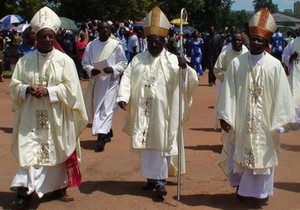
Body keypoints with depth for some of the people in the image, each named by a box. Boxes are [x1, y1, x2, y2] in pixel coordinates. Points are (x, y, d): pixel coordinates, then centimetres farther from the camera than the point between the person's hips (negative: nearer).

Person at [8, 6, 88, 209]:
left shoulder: (65, 60, -4)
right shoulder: (25, 60, 3)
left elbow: (71, 88, -8)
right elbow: (14, 85, 5)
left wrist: (48, 91, -19)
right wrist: (27, 89, -16)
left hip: (56, 117, -1)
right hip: (32, 117, 1)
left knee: (58, 152, 10)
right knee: (29, 153, -4)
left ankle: (59, 188, 28)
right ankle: (24, 194, -4)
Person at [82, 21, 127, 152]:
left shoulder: (116, 45, -4)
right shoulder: (91, 45, 2)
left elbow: (123, 62, 1)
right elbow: (85, 62, 6)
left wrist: (113, 69, -17)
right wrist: (91, 70, -14)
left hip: (111, 80, -3)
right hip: (96, 80, 3)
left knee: (107, 108, -11)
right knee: (97, 108, 11)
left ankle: (101, 138, -15)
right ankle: (107, 132, 30)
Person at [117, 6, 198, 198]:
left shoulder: (173, 61, -4)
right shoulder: (138, 60, 7)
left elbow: (191, 81, -13)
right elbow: (127, 79, 2)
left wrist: (185, 68, -34)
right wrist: (123, 97, -14)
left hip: (163, 111, -4)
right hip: (143, 111, 4)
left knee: (161, 144, 0)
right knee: (146, 144, 12)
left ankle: (161, 180, 6)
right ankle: (151, 177, 25)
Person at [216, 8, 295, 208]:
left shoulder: (275, 65, -7)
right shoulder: (237, 63, -3)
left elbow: (281, 95, -5)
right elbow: (228, 91, -2)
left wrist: (279, 121, -6)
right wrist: (225, 116, -5)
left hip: (265, 121, -1)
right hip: (241, 120, 1)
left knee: (262, 156, 8)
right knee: (241, 154, 12)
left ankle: (258, 192, 22)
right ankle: (242, 188, 31)